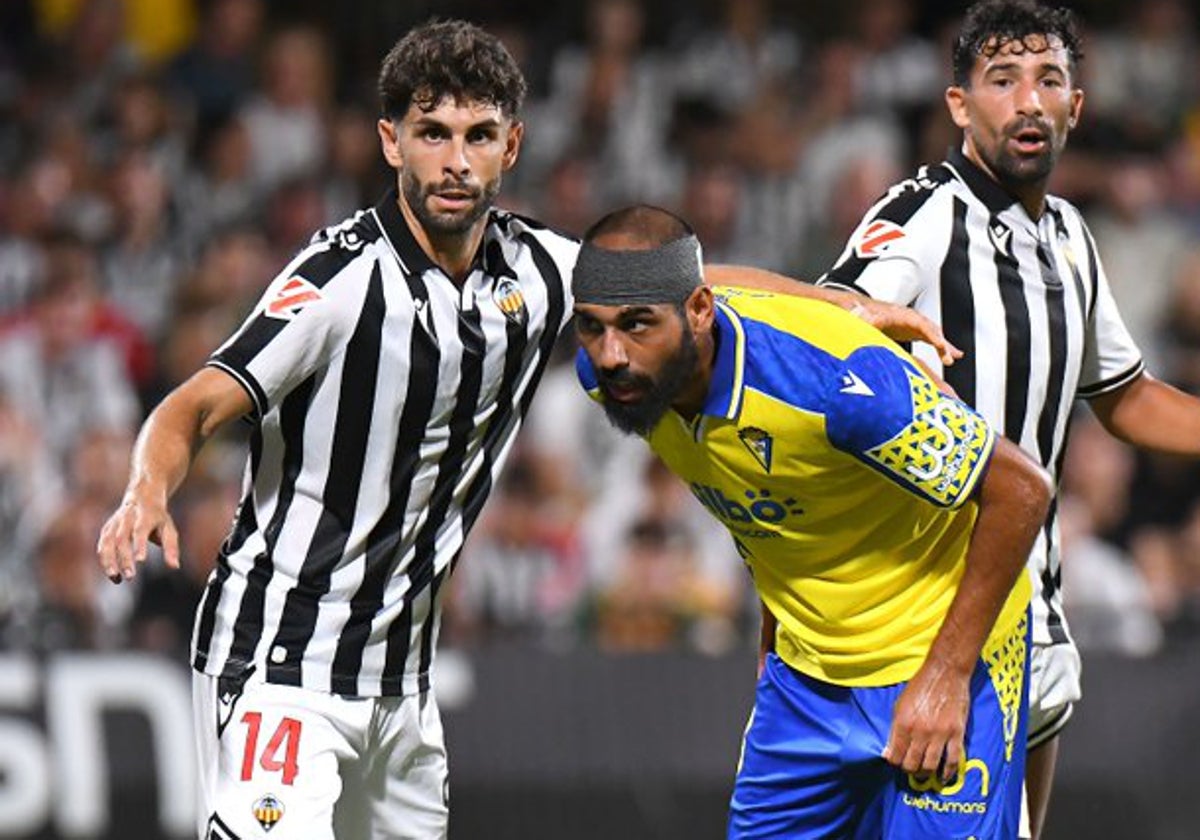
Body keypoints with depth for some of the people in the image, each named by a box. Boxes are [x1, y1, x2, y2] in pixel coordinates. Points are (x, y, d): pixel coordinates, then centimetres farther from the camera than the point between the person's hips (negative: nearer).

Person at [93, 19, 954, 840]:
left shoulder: (533, 268, 3)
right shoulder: (345, 277, -17)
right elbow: (197, 406, -23)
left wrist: (853, 307, 20)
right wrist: (149, 492, -44)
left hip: (401, 675, 7)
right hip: (279, 655, -7)